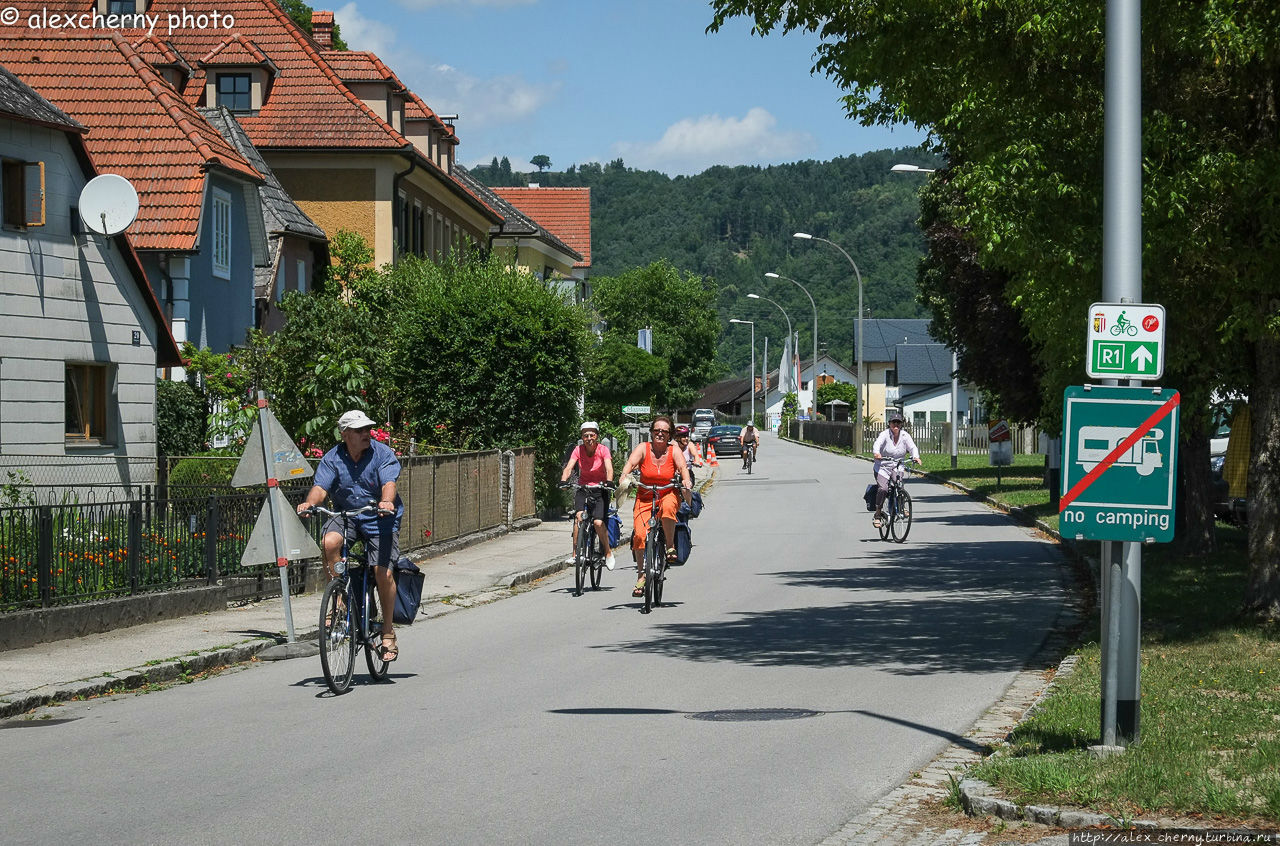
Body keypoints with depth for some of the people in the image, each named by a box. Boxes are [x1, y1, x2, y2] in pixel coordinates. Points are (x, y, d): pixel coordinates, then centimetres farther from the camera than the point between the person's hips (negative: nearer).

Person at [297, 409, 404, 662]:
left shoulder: (383, 453, -9)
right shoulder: (333, 458, -3)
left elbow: (389, 483, -22)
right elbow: (321, 485, -12)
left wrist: (387, 501, -44)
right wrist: (309, 502, -35)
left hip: (379, 518, -2)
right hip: (345, 515, 2)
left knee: (383, 572, -13)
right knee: (329, 542, -30)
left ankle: (388, 630, 6)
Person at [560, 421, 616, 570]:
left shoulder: (603, 450, -12)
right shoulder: (578, 450, -6)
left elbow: (609, 469, -24)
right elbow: (568, 468, -16)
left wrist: (609, 482, -44)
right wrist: (563, 481, -36)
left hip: (600, 489, -2)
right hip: (583, 487, 2)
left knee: (598, 522, -18)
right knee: (579, 515, -24)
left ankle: (608, 552, 5)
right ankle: (575, 553, -18)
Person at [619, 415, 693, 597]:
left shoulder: (674, 451, -3)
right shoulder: (643, 449, -5)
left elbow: (682, 467, -18)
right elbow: (630, 463, -19)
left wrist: (686, 480, -40)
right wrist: (624, 478, -40)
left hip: (668, 495, -1)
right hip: (645, 497, 1)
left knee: (668, 506, -38)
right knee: (640, 534, -18)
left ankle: (670, 546, -18)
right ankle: (641, 575, -3)